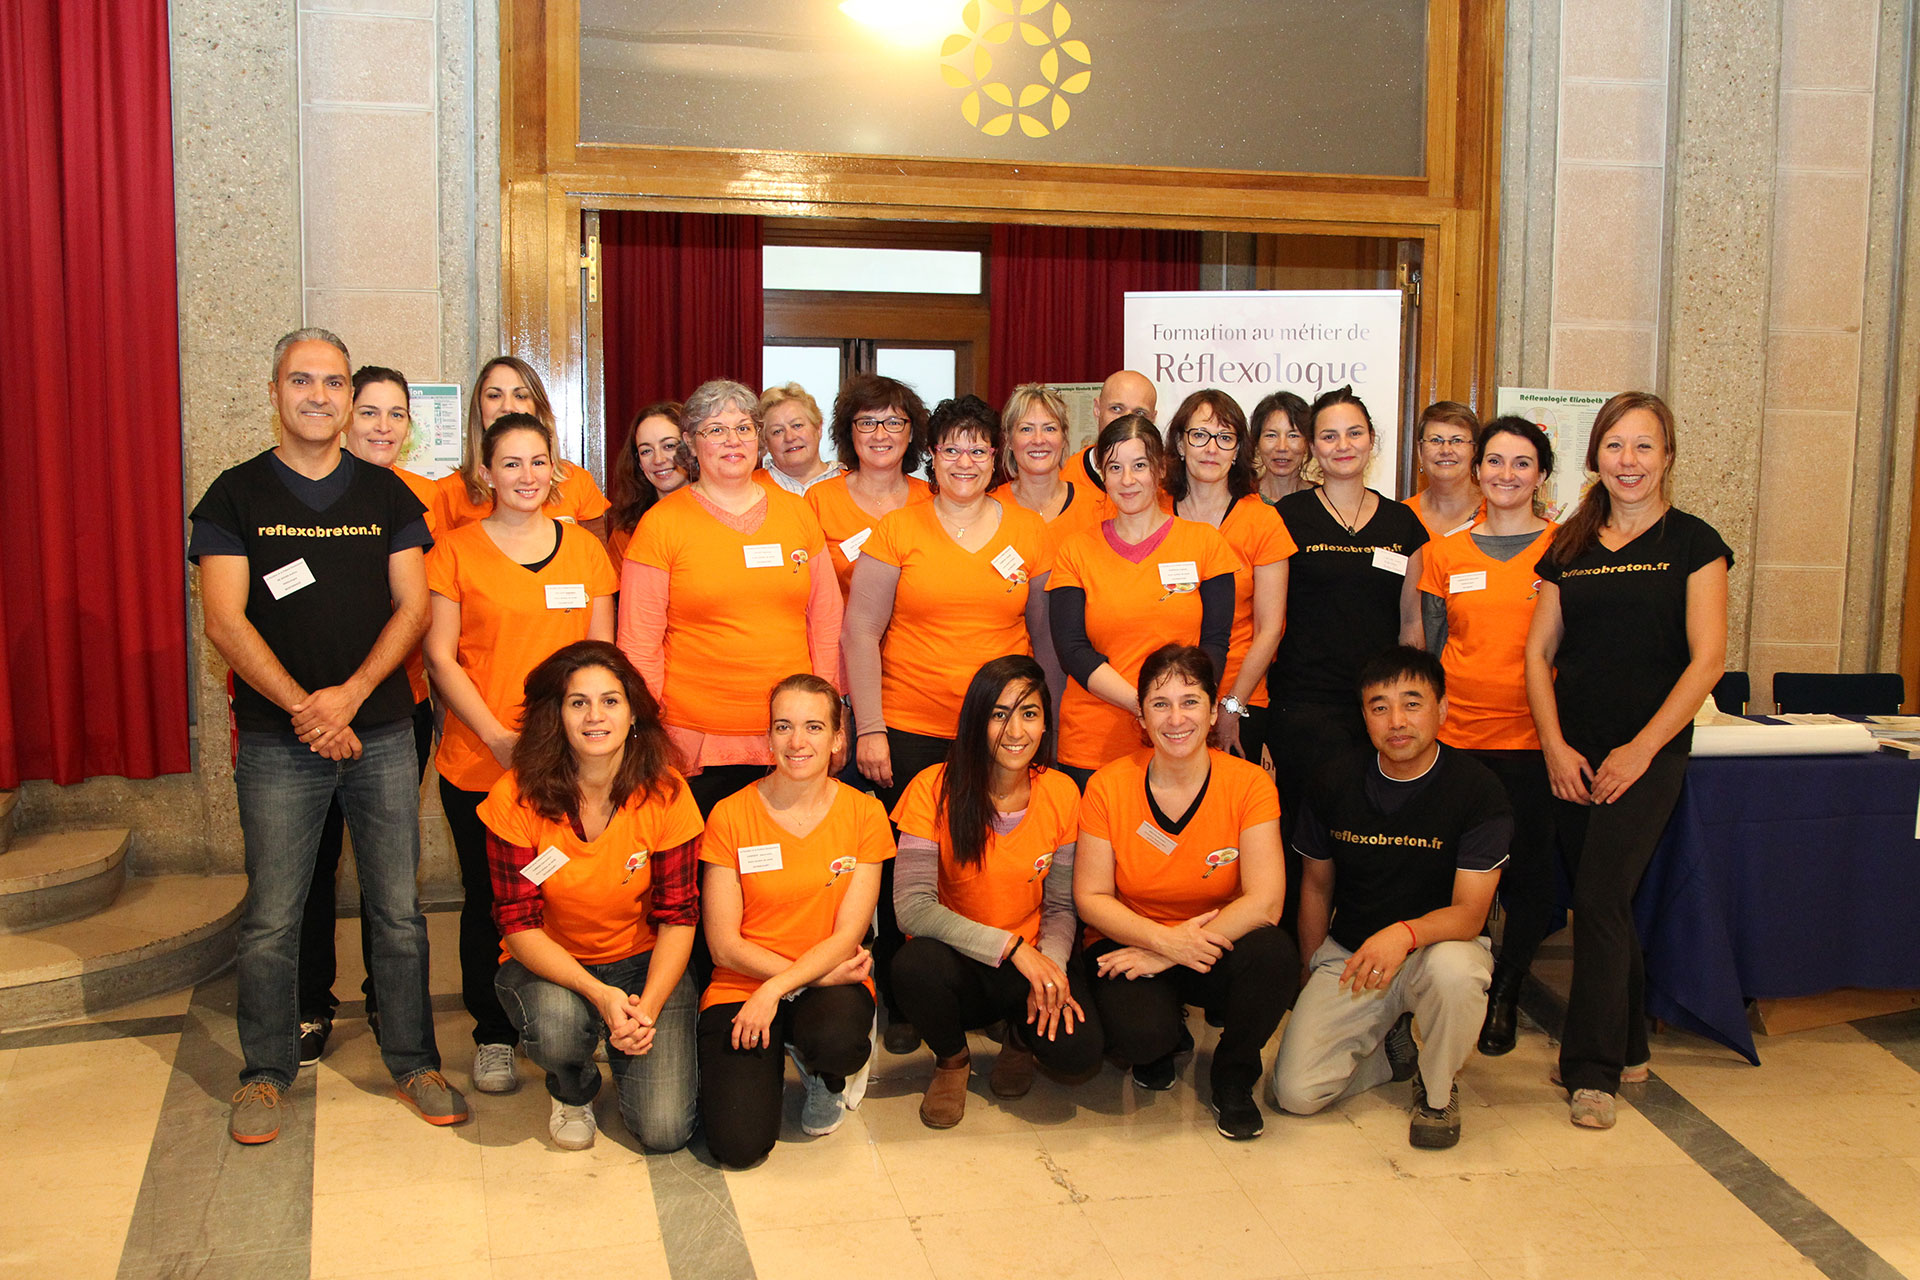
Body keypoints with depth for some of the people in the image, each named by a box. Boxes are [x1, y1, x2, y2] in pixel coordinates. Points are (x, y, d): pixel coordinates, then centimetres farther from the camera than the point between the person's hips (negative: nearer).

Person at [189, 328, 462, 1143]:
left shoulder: (387, 496, 9)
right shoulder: (236, 495, 2)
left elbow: (413, 605, 3)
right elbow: (224, 621, -5)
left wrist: (351, 693, -11)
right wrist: (302, 709, -13)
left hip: (382, 733, 2)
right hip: (276, 739, -1)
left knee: (398, 911, 6)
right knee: (271, 919, 4)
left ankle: (413, 1062, 19)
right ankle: (267, 1072, 20)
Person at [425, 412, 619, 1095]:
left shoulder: (583, 547, 8)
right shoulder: (455, 548, 1)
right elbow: (441, 656, -2)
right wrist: (497, 736, -12)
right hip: (478, 763, -2)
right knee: (489, 900, 6)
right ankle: (493, 1037, 22)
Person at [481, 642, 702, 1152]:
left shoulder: (665, 794, -13)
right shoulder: (517, 798, -16)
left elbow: (678, 917, -8)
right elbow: (519, 923, -15)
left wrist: (648, 1006, -23)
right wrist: (599, 994, -28)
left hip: (645, 962, 1)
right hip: (546, 964, -1)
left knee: (665, 1129, -15)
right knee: (556, 1022, -37)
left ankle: (627, 1049, 20)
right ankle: (573, 1092, 2)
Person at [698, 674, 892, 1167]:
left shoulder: (864, 814, -1)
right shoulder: (730, 816, -4)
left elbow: (847, 936, -6)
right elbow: (724, 943, -6)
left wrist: (776, 989, -19)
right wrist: (817, 976, -13)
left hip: (830, 981, 1)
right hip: (741, 985, 0)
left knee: (834, 1042, -37)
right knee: (739, 1144, -21)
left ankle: (827, 1075, 3)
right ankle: (763, 1064, 14)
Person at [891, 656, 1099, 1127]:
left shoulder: (1062, 793, -4)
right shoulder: (935, 789, -14)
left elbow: (1062, 906, 3)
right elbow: (912, 906, -19)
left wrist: (1050, 965, -18)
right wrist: (1011, 947, -25)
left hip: (1031, 962, 1)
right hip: (957, 962, -1)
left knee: (1079, 1051, -27)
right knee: (914, 963, -36)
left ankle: (1021, 1034, 13)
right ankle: (952, 1059, 0)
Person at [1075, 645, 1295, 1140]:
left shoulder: (1249, 784, -11)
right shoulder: (1109, 787, -10)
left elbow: (1265, 900, -18)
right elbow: (1090, 898, -7)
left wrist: (1166, 956, -22)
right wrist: (1164, 938, -24)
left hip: (1216, 950, 1)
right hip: (1128, 945, -1)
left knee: (1275, 953, -32)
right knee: (1141, 1033, -32)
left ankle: (1233, 1079, 0)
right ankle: (1165, 1039, 12)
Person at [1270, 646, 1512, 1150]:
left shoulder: (1477, 789, -14)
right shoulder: (1336, 783, -4)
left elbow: (1470, 914, -20)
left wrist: (1406, 933, -40)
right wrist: (1315, 974, 9)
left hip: (1438, 944, -2)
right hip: (1347, 953, 2)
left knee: (1454, 970, -41)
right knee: (1295, 1093, -16)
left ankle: (1437, 1090, -8)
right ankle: (1390, 1046, 17)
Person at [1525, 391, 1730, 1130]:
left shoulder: (1692, 543, -1)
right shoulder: (1570, 546, 10)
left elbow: (1707, 659, -6)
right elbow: (1539, 652, 8)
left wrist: (1640, 749, -11)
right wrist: (1555, 747, -4)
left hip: (1649, 752, -4)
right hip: (1572, 754, 4)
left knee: (1600, 897, -12)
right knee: (1600, 902, 10)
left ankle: (1592, 1069, -2)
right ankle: (1627, 1046, 26)